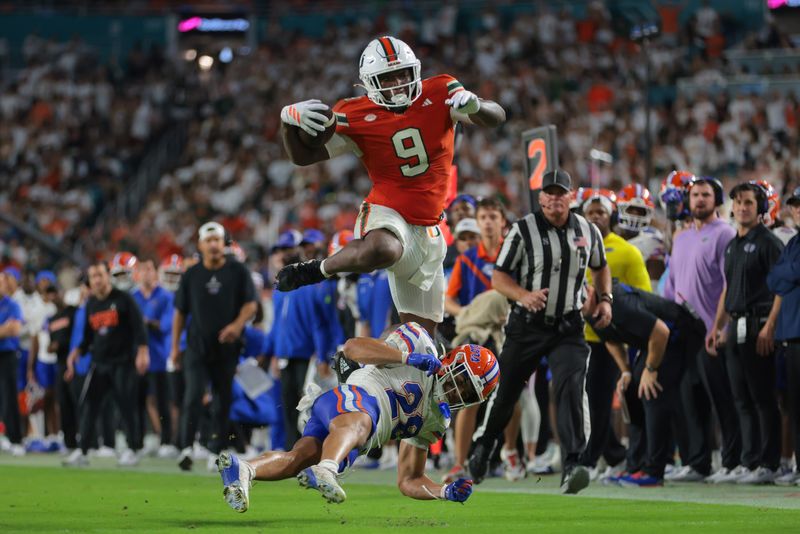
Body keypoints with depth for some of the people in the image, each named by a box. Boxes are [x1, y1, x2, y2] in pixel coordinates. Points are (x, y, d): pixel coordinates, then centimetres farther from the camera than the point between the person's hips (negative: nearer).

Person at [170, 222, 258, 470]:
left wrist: (238, 324, -20)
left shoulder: (238, 272, 2)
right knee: (194, 395, -13)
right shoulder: (191, 274, 6)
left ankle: (216, 450, 14)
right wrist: (175, 346, 9)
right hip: (197, 345, 0)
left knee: (223, 399, 4)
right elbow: (180, 312, 11)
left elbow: (250, 304, -1)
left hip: (227, 347, 0)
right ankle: (186, 448, -14)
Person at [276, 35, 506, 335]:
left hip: (427, 231, 4)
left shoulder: (439, 95, -3)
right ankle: (318, 270, -18)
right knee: (383, 251, -43)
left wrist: (475, 105, -34)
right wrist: (289, 120, -23)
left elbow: (496, 118, -12)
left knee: (421, 332, 7)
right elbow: (303, 156, -4)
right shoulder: (358, 117, -8)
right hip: (386, 214, -4)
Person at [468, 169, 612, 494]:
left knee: (571, 387, -20)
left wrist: (605, 299, 6)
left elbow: (600, 267, 23)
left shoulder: (588, 232, 3)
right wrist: (524, 295, -26)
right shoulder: (524, 230, -7)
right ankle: (483, 446, 38)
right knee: (505, 391, 11)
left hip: (568, 327, 1)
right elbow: (498, 277, -7)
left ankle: (572, 466, -26)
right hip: (527, 324, -1)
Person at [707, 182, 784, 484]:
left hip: (758, 326, -8)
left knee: (763, 399, -6)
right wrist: (717, 328, 17)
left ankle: (767, 465, -4)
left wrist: (769, 327, -21)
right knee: (742, 400, 9)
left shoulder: (768, 243, -7)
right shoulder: (732, 246, 18)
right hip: (735, 328, 8)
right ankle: (749, 462, 13)